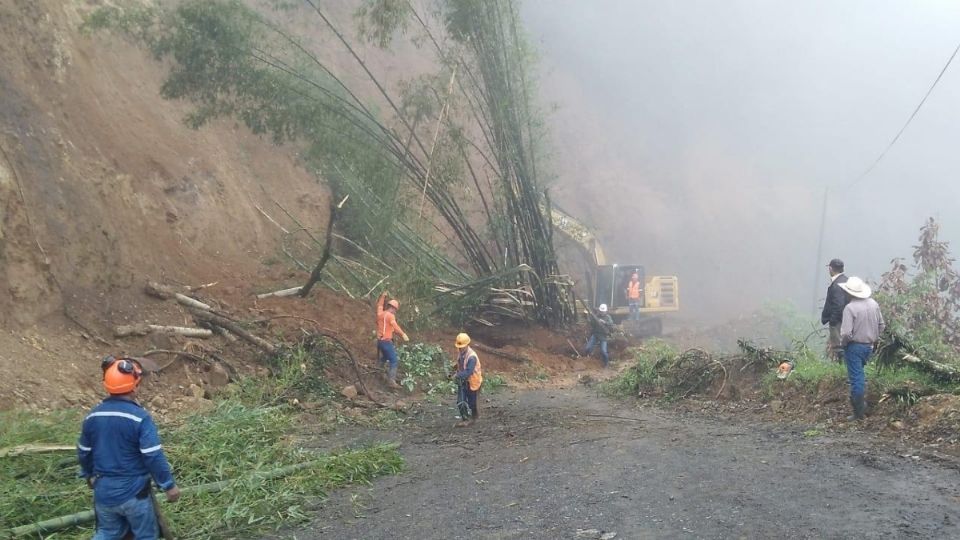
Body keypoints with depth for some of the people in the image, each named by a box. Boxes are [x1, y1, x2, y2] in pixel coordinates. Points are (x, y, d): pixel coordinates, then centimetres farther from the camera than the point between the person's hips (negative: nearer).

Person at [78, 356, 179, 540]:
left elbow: (83, 452, 11)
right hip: (134, 492, -5)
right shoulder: (140, 417, -21)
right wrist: (169, 485, -11)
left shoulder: (92, 416, -1)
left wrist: (89, 475, 30)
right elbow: (154, 456, -21)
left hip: (103, 491, 5)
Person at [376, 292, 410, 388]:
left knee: (382, 360, 27)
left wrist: (383, 296, 45)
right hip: (387, 341, -8)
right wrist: (403, 334, -40)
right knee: (393, 361, -9)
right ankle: (391, 381, -19)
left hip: (379, 341, 8)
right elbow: (395, 326, -30)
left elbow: (379, 305, 33)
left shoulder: (380, 313, 9)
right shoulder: (390, 315, -14)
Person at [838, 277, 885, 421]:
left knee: (856, 378, 1)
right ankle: (862, 402, 34)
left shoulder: (850, 308, -21)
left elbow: (846, 333, -24)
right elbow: (881, 325, 9)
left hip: (854, 346, -7)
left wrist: (842, 343, -5)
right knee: (860, 374, 27)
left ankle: (859, 412, 6)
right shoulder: (873, 304, 1)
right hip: (869, 346, 7)